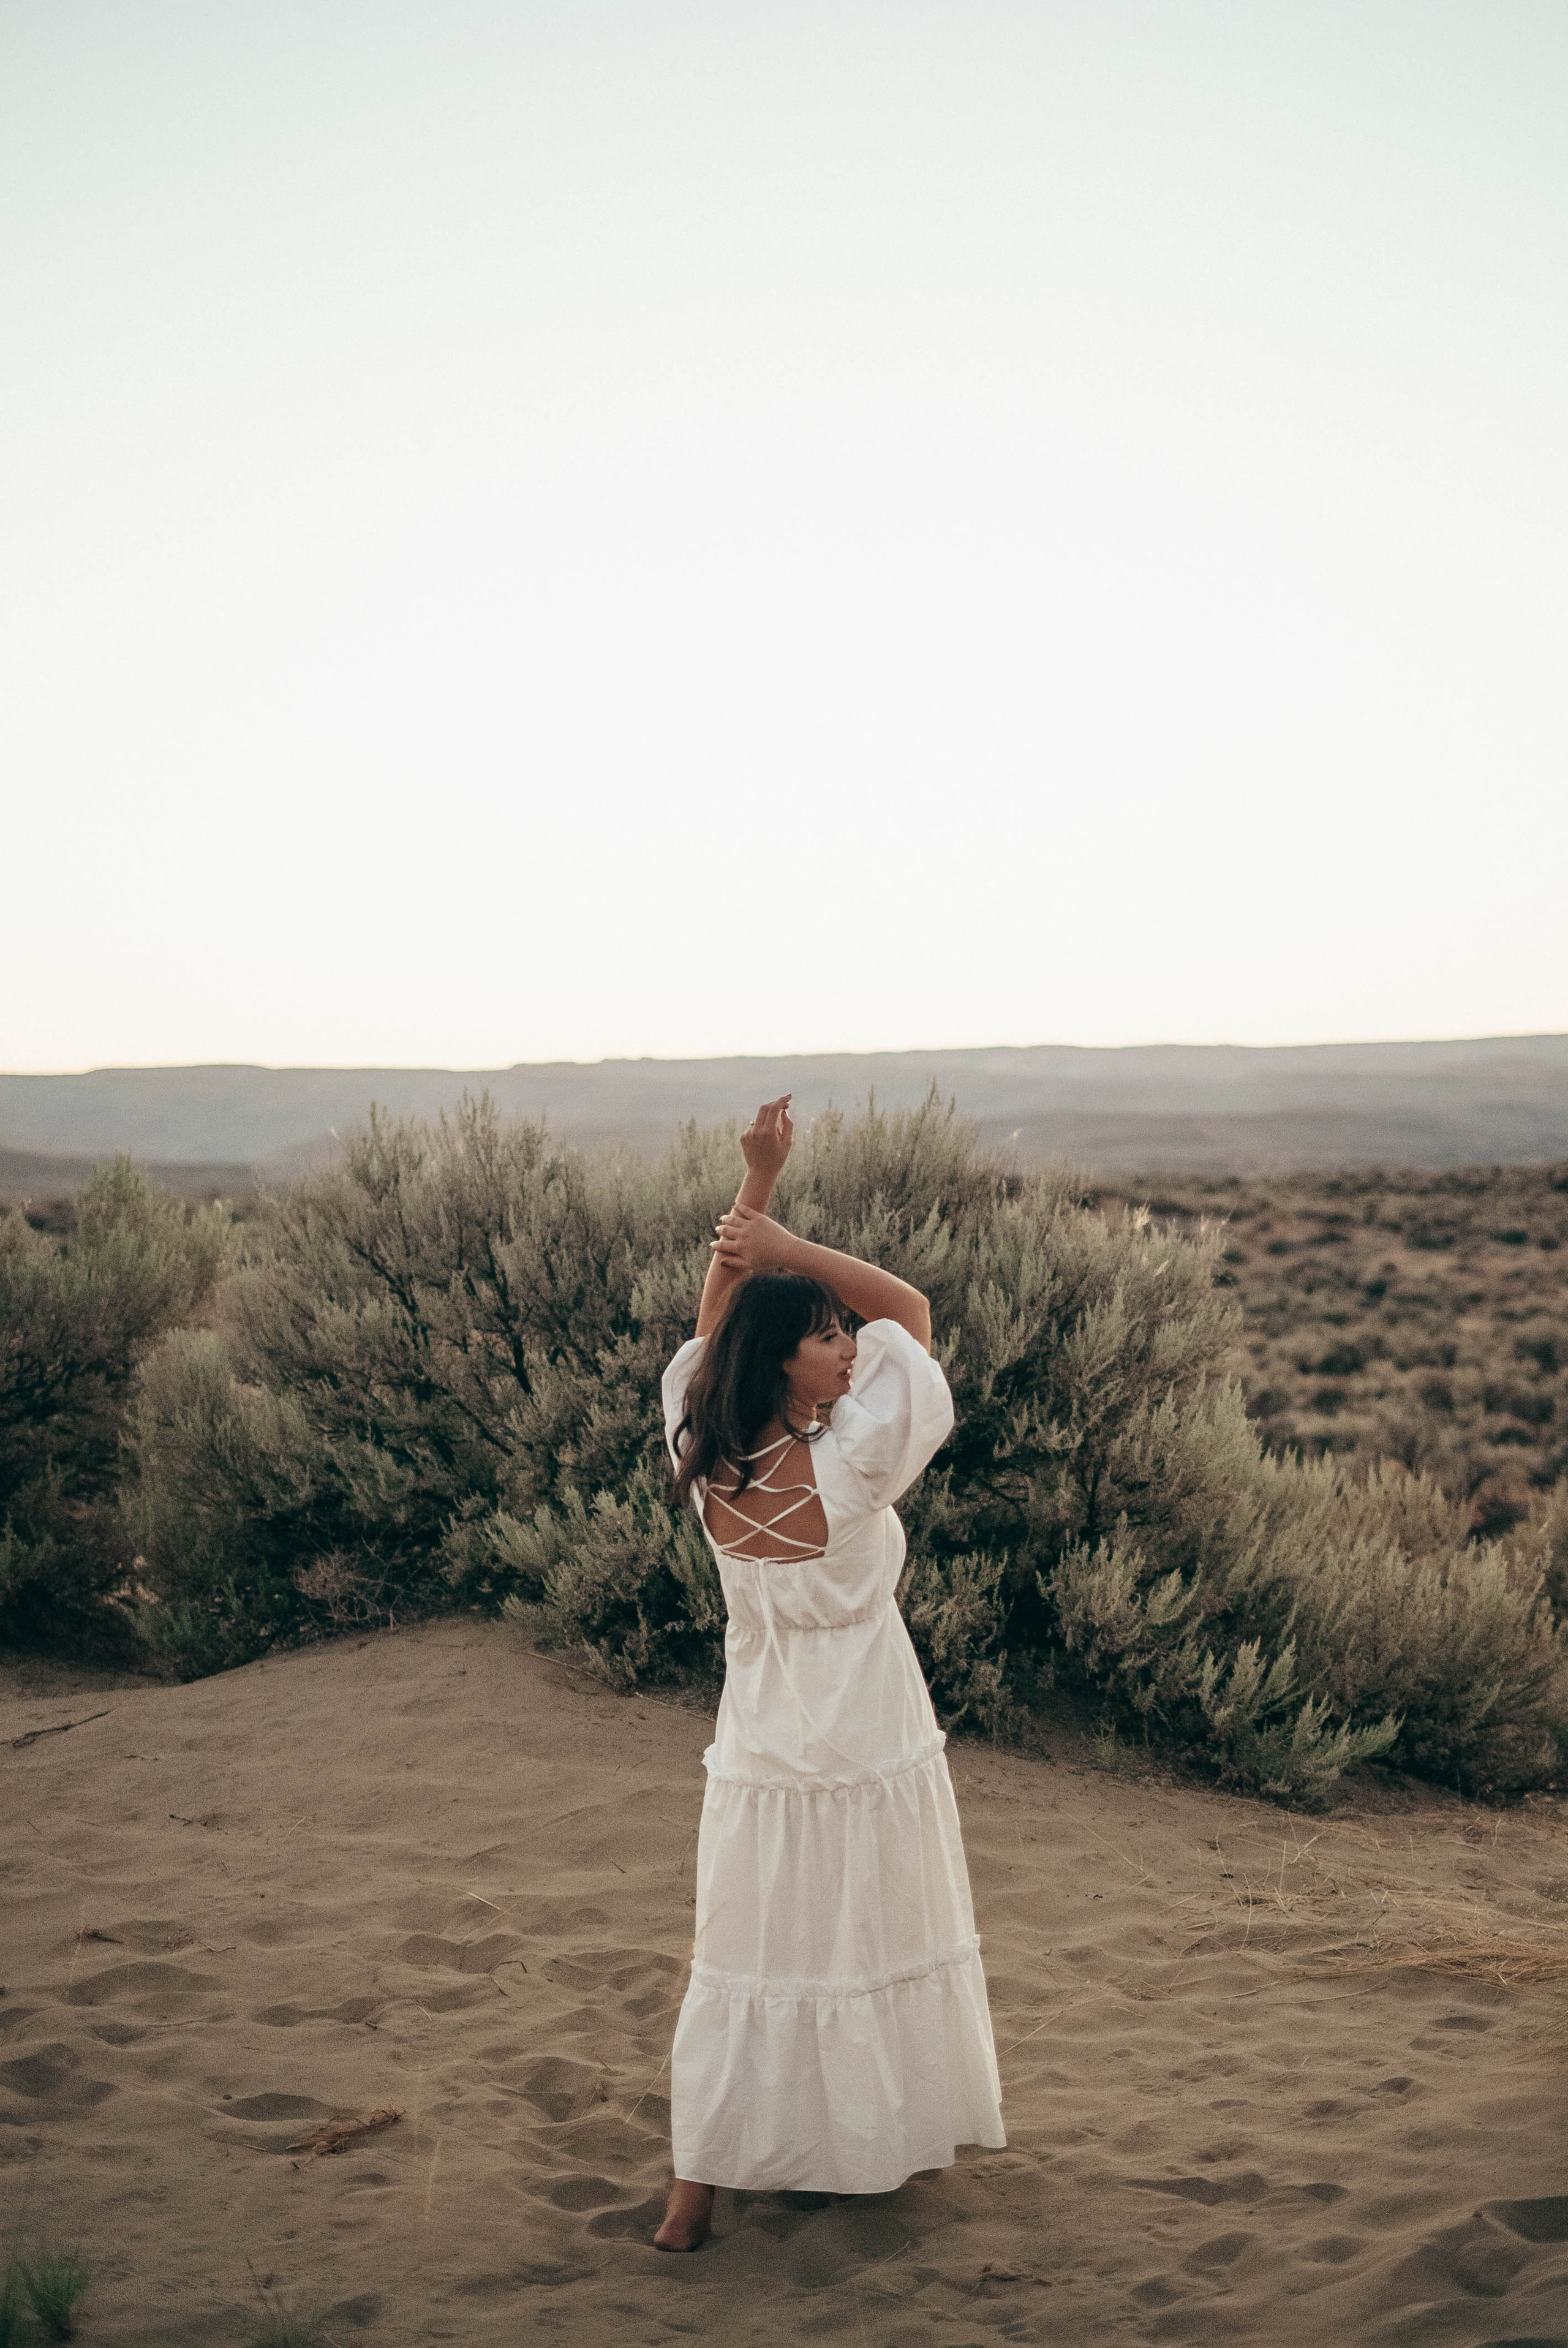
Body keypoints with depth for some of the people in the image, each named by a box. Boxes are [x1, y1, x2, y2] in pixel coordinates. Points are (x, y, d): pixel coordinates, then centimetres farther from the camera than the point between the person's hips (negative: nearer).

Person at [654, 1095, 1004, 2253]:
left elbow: (713, 1317, 2)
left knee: (743, 1962, 13)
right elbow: (910, 1309, -14)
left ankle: (700, 2187, 15)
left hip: (759, 1755, 4)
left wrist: (757, 1182, -3)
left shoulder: (704, 1471, -10)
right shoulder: (845, 1471, -23)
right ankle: (885, 2139, 34)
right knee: (876, 1945, 15)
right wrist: (784, 1241, -15)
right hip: (869, 1751, -4)